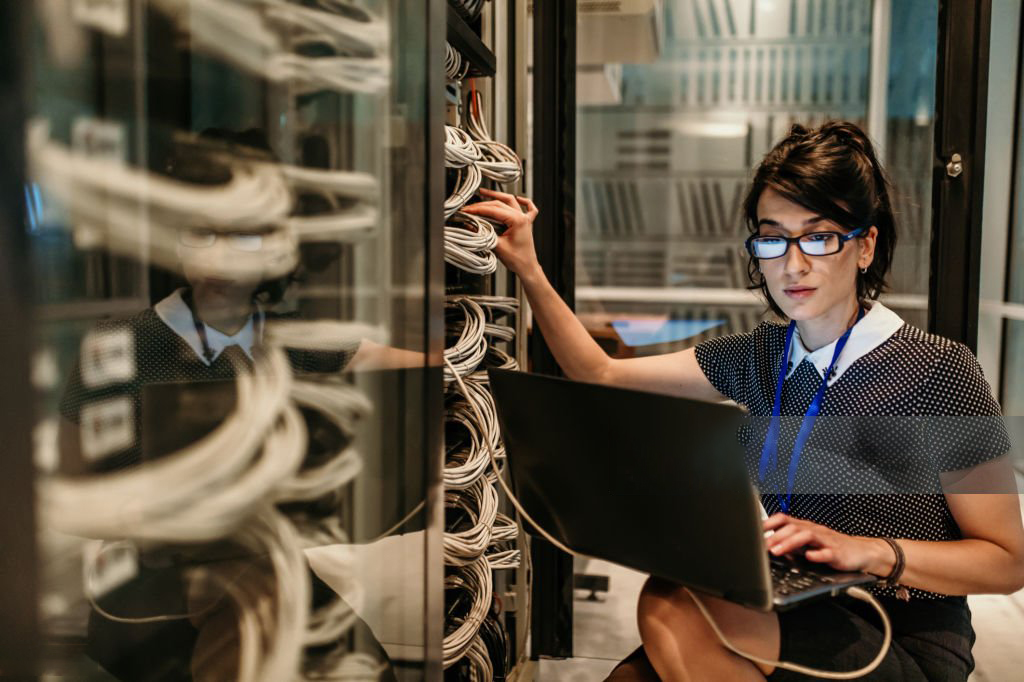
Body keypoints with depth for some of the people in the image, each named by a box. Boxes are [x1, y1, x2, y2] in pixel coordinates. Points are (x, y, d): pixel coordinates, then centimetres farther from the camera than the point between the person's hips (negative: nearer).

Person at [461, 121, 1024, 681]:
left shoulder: (936, 369, -10)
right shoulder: (758, 355, 6)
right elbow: (602, 377, 9)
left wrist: (871, 551, -22)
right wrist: (529, 271, 0)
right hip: (786, 619, 4)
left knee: (673, 608, -27)